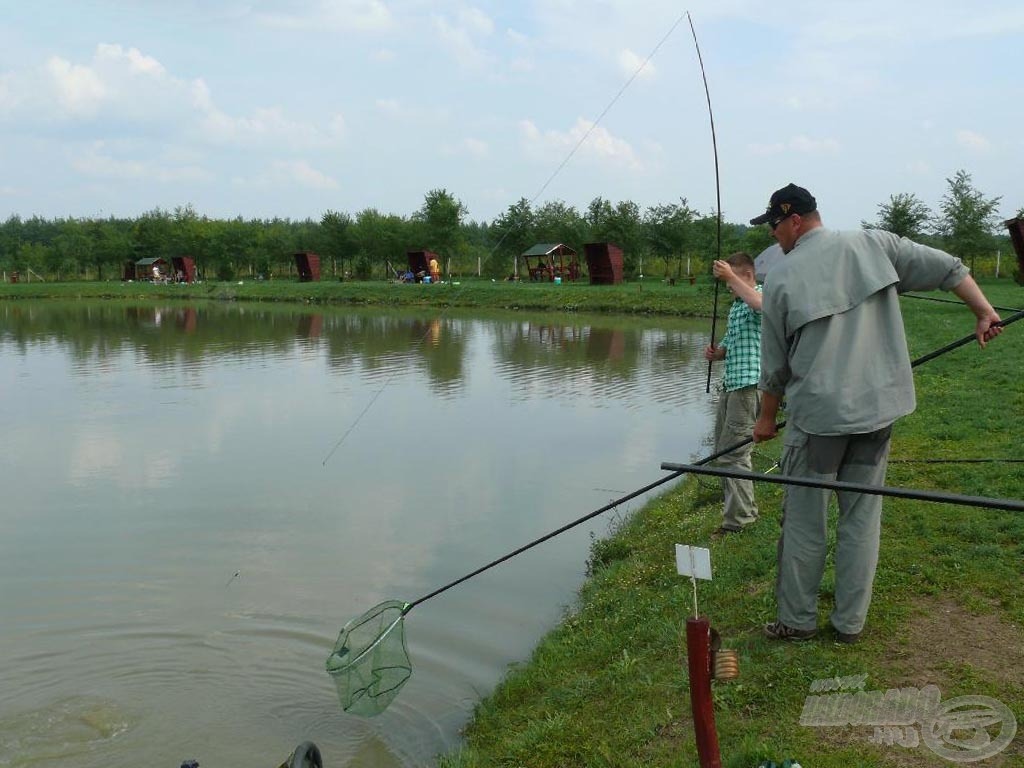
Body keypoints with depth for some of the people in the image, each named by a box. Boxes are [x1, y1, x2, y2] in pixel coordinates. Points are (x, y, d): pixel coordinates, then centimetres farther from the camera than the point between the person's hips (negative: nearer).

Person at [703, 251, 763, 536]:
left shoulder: (762, 294, -6)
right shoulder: (735, 307, 21)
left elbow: (759, 303, -33)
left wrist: (731, 277, -30)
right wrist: (716, 353, 8)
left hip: (749, 384, -10)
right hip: (730, 383, 10)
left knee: (733, 452, -11)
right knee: (723, 449, 15)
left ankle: (738, 520, -6)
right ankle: (744, 510, 27)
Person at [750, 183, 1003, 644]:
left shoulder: (782, 277, -5)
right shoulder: (874, 245, 3)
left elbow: (774, 363, 1)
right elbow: (948, 268, 3)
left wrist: (767, 418, 14)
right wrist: (984, 312, 12)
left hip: (817, 414, -4)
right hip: (878, 409, 4)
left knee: (804, 523, 7)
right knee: (862, 519, 11)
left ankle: (797, 620, 17)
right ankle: (850, 623, 19)